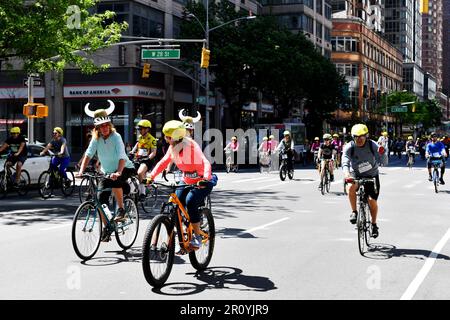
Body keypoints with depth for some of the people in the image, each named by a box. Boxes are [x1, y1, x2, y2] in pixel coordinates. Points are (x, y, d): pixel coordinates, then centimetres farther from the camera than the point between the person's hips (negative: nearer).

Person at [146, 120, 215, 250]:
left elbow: (206, 163, -35)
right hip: (186, 182, 7)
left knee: (190, 202, -29)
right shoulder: (172, 148, -4)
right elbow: (163, 162, 3)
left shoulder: (192, 146, -25)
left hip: (202, 183, -7)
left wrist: (206, 178, -53)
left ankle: (197, 236, -15)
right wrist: (151, 176, -10)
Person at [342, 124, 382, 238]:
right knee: (351, 187, -33)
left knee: (372, 200, -9)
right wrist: (346, 173, -49)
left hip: (371, 176, 0)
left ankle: (374, 224, 15)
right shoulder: (349, 147, -16)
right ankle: (354, 212, -15)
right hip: (356, 175, 0)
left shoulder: (373, 145, -14)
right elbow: (345, 162, -31)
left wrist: (382, 153, -36)